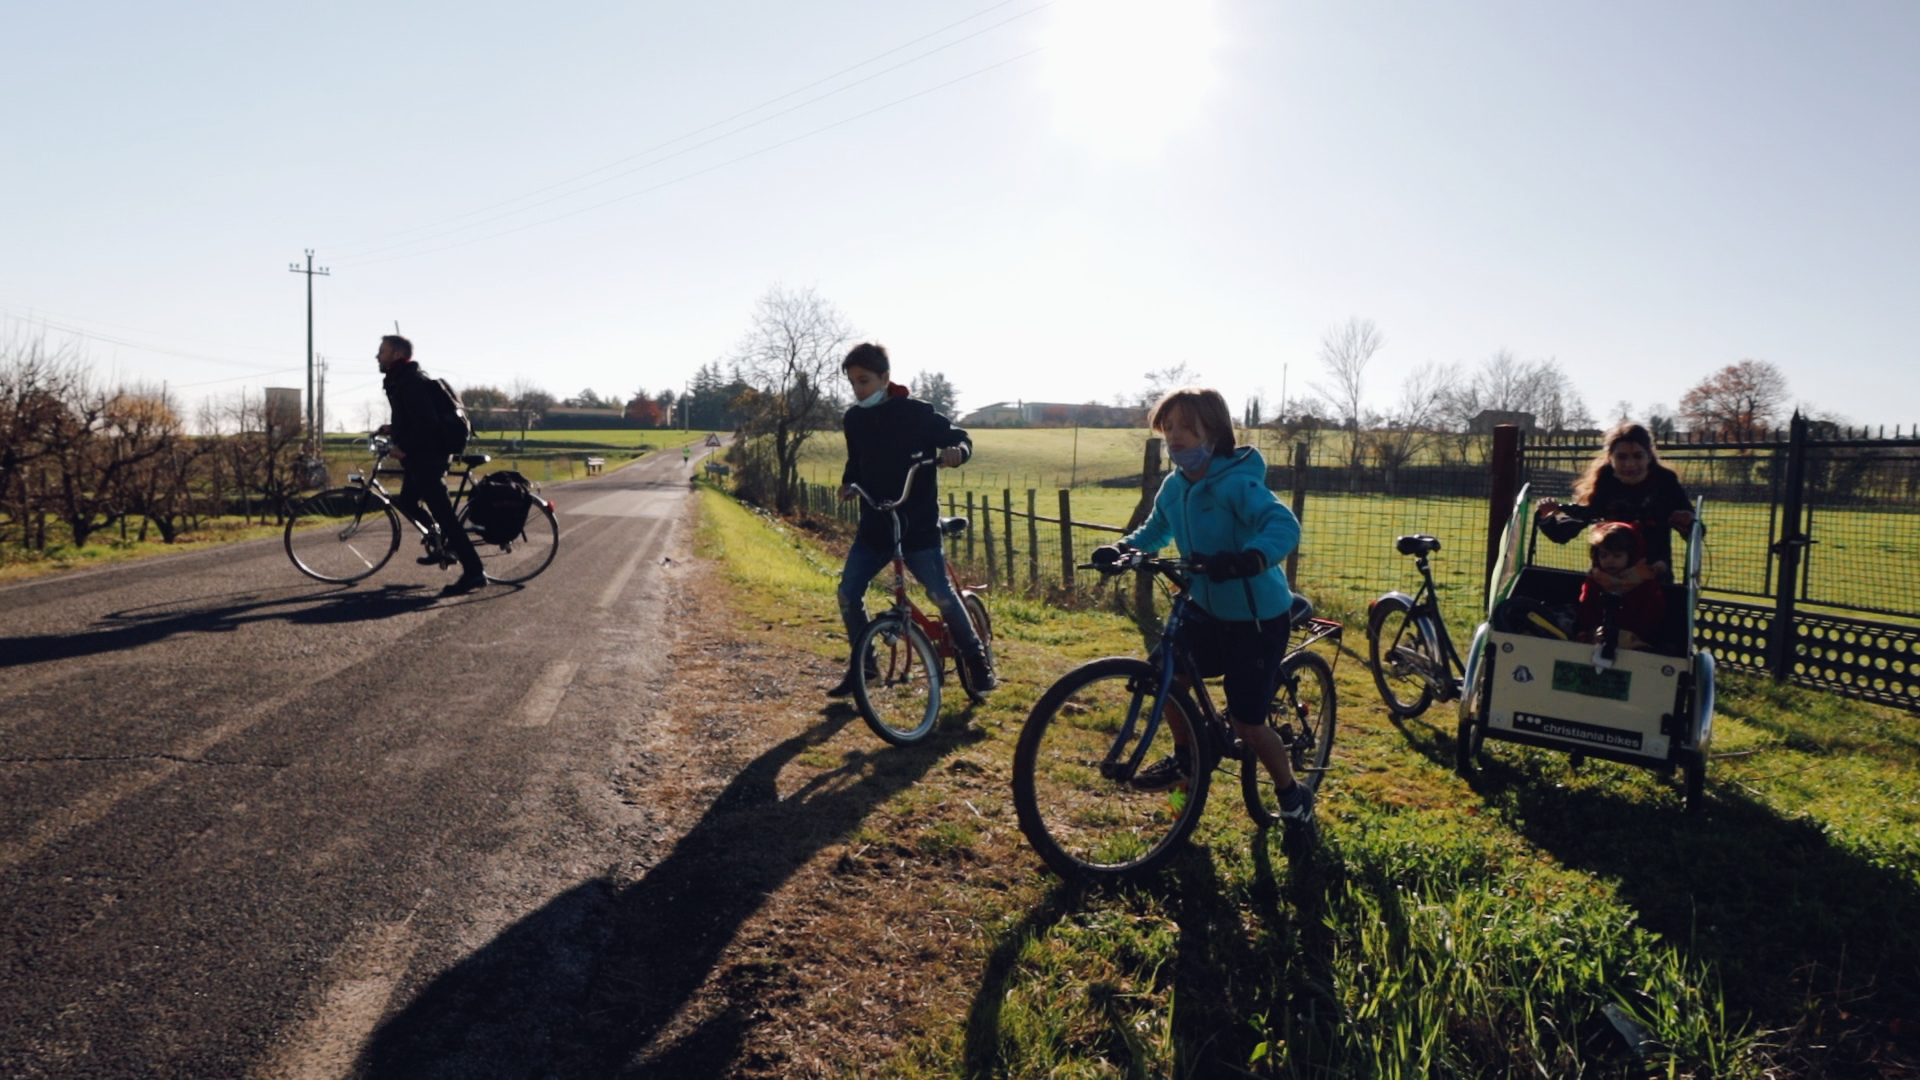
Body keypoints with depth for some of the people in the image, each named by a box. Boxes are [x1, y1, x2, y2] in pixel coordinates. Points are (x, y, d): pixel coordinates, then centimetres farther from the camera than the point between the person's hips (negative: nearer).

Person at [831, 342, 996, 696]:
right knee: (848, 592, -3)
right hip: (874, 524, 5)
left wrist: (957, 451, -27)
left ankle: (976, 657, 13)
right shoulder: (853, 419, 5)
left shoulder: (916, 412, -10)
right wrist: (848, 483, 1)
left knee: (940, 593, -7)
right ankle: (861, 665, 16)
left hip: (918, 523, -5)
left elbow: (959, 438, -5)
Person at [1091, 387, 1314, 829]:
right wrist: (1121, 548, -6)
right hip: (1208, 608, 7)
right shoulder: (1175, 486, -2)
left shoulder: (1236, 483, -25)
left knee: (1245, 722, -2)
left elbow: (1285, 526, -39)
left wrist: (1248, 560, -58)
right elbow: (1156, 530, 14)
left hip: (1257, 616, -7)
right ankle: (1185, 756, 21)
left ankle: (1294, 796, 24)